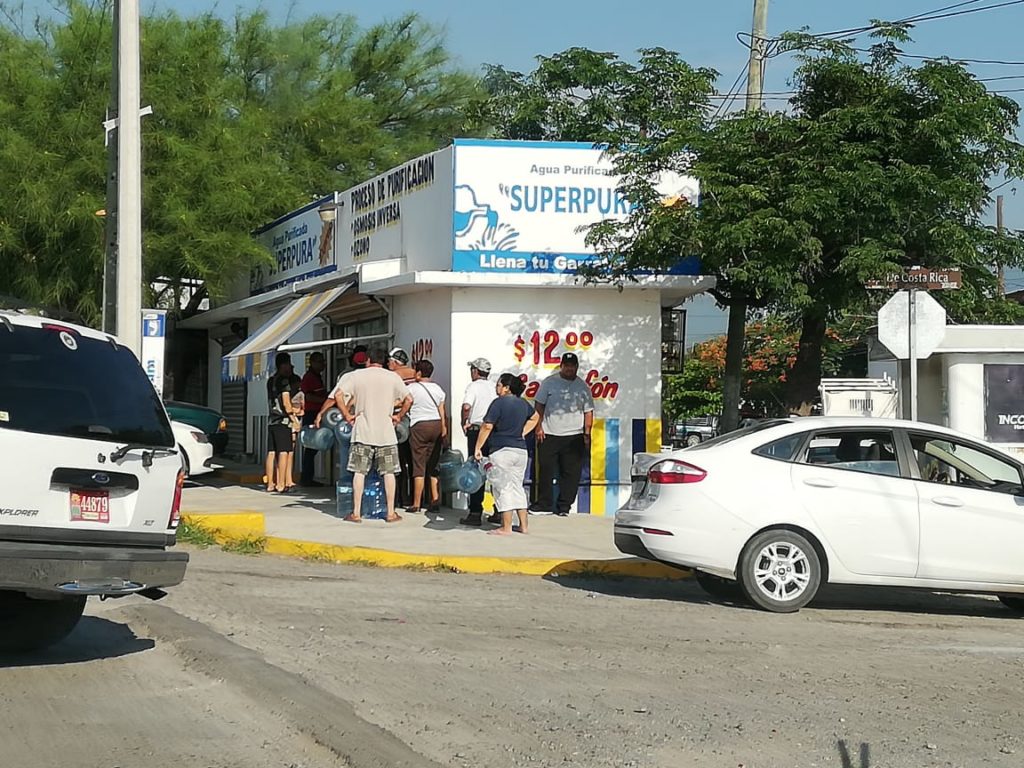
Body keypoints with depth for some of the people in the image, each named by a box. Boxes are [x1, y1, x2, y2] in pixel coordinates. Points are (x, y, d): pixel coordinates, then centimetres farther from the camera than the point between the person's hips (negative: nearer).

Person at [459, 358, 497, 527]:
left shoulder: (474, 386, -6)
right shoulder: (494, 388, 10)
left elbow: (466, 406, -21)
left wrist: (464, 424, -7)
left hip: (477, 430, -5)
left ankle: (475, 513, -4)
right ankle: (499, 511, 13)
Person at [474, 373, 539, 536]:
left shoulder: (499, 403, -12)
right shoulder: (523, 403, 10)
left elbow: (487, 426, -17)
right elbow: (535, 417, 28)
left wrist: (478, 448, -13)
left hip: (501, 450, -7)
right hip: (521, 449, 7)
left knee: (503, 488, -1)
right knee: (517, 486, 15)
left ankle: (506, 527, -1)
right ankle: (524, 525, 16)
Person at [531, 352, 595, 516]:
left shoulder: (583, 387, 8)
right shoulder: (549, 382, 5)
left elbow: (588, 412, 8)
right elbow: (539, 405, 6)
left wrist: (587, 433, 0)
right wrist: (539, 426, -2)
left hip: (574, 436, 1)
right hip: (549, 435, -1)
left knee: (571, 473, 0)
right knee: (545, 471, 0)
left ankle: (564, 506, 7)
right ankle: (544, 504, 10)